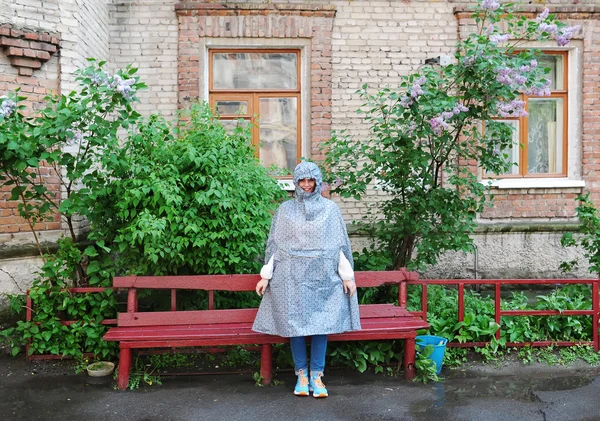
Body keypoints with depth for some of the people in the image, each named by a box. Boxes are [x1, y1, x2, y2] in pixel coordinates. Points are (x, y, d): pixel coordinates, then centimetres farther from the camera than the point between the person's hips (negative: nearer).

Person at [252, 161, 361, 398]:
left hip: (323, 275, 0)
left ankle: (317, 375, 4)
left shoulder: (330, 209, 6)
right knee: (295, 323, -5)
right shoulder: (285, 209, 8)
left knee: (322, 323, -7)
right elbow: (274, 243, 8)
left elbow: (341, 244, 6)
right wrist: (266, 276, 4)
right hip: (292, 276, 0)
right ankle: (301, 374, 9)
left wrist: (347, 275, 2)